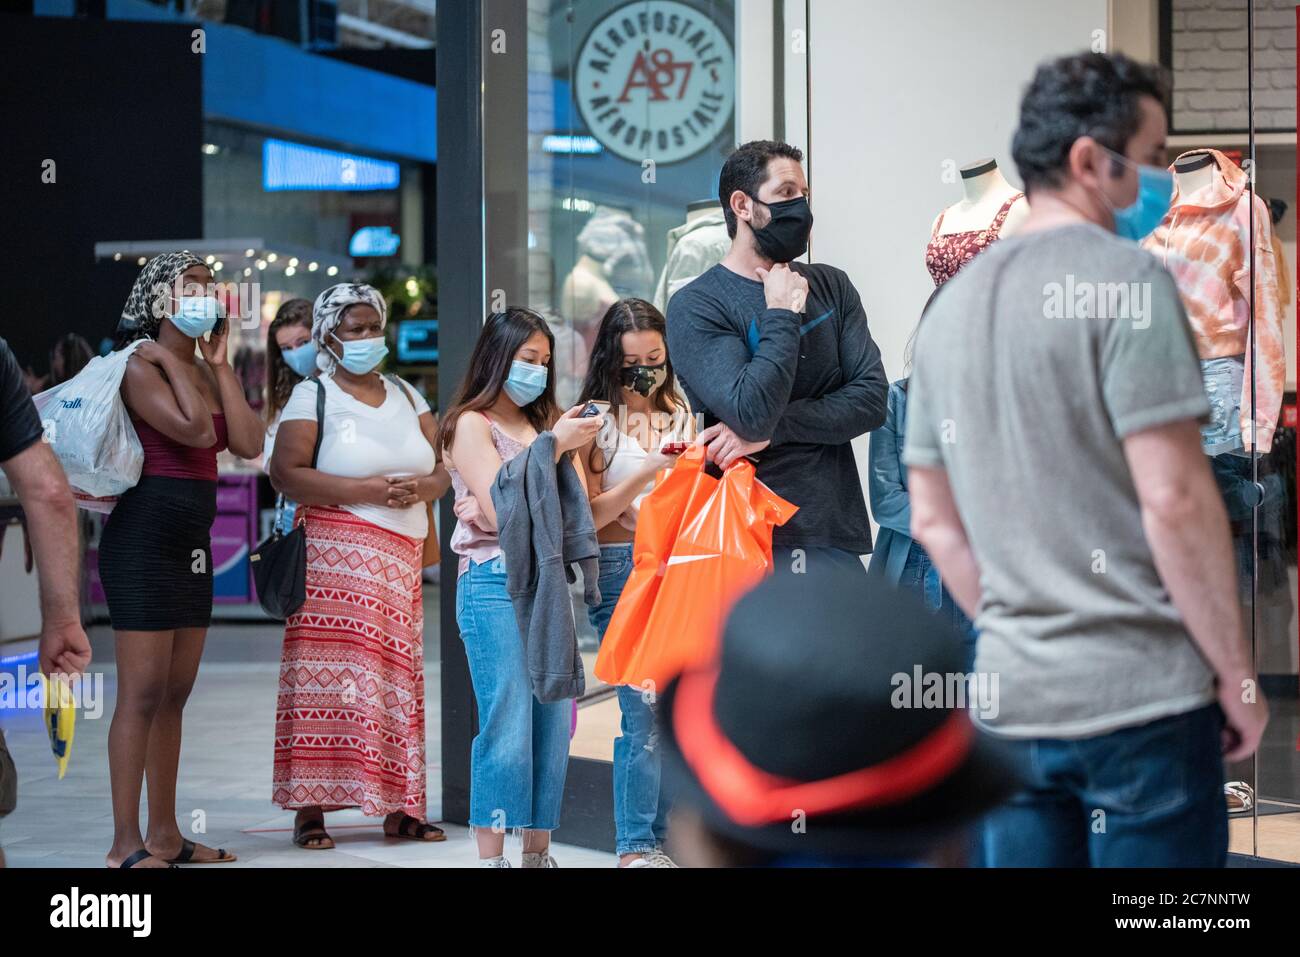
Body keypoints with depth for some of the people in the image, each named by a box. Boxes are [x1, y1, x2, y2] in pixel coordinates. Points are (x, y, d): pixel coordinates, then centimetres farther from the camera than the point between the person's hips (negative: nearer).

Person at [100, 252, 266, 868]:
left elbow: (248, 443, 2)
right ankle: (125, 845, -8)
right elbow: (196, 429, -22)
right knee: (142, 694, -9)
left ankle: (164, 836, 16)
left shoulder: (204, 374, 15)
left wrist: (219, 365, 5)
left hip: (192, 542, 9)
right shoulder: (140, 366, -9)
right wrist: (172, 361, -11)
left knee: (174, 695, 11)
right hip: (144, 535, -9)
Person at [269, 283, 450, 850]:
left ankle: (399, 808, 2)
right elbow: (286, 473, -10)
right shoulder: (313, 395, 1)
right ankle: (310, 809, -10)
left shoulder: (405, 396, 18)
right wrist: (367, 490, -15)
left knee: (397, 678, 0)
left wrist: (423, 487, -7)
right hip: (338, 553, -5)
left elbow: (444, 465, 17)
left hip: (400, 558, 5)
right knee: (329, 676, -11)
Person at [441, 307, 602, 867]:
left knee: (554, 725, 4)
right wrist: (553, 445, -13)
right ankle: (491, 858, -6)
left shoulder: (538, 424, 18)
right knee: (508, 727, -10)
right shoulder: (472, 424, -1)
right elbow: (500, 511, -13)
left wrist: (575, 447, 2)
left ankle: (538, 854, 10)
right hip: (495, 584, -7)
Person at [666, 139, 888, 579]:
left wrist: (773, 430, -10)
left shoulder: (831, 286, 14)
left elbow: (871, 398, 3)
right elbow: (752, 412, -17)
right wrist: (782, 314, -7)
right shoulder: (694, 307, -3)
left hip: (836, 537, 5)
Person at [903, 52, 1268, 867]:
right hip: (1141, 693, -7)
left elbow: (933, 520, 15)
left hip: (1012, 699, 7)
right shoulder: (1125, 278, -10)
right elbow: (1175, 498, -16)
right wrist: (1235, 670, -9)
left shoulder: (955, 303, 13)